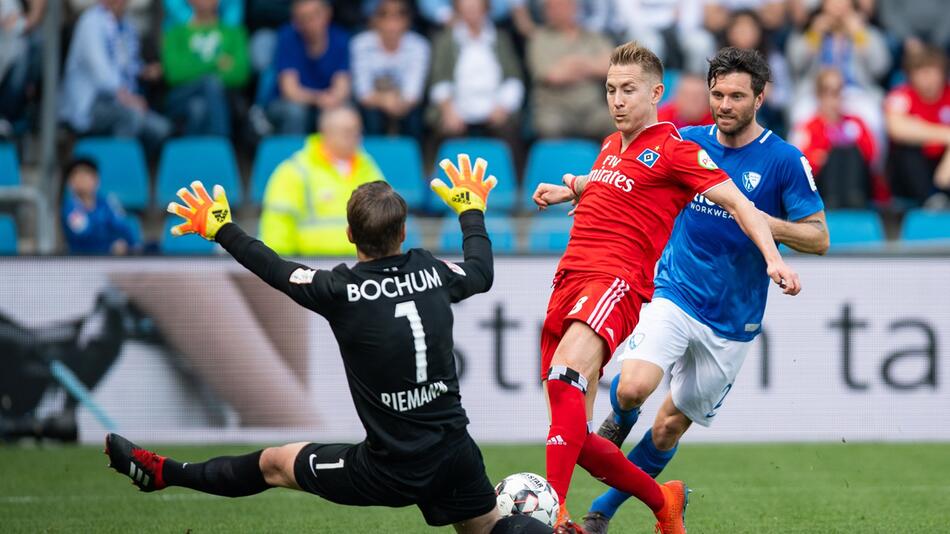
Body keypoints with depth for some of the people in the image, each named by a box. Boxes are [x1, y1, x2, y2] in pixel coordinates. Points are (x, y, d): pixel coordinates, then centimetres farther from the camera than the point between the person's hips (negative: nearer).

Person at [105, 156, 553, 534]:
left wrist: (220, 228, 17)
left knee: (272, 464, 18)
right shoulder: (433, 274, -3)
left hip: (391, 472, -3)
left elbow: (273, 269, 1)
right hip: (457, 456, 3)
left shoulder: (342, 292, -16)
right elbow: (481, 272, 21)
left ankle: (161, 473, 37)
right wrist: (472, 210, 39)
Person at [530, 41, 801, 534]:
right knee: (573, 435, 4)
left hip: (617, 281, -8)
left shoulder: (672, 148, 0)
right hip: (571, 278, 8)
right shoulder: (610, 147, 22)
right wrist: (571, 188, 23)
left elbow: (736, 203, -4)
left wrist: (773, 257, -17)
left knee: (565, 377, -35)